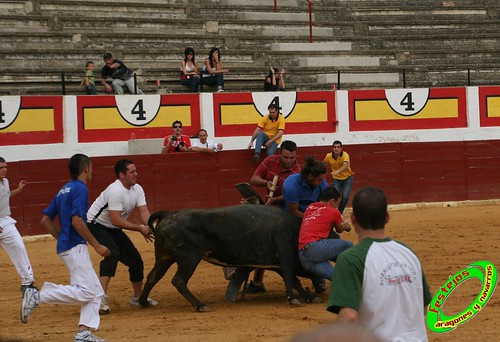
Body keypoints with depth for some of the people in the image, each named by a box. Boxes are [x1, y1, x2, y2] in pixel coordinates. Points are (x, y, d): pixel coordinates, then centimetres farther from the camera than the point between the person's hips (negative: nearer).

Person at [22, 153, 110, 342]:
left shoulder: (64, 190, 17)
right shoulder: (80, 189, -9)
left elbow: (46, 219, 18)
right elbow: (77, 221, -20)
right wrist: (97, 245, -15)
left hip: (65, 247, 10)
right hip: (75, 247, -10)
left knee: (96, 291, 8)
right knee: (86, 290, -14)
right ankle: (38, 296, -15)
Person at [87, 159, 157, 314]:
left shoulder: (137, 189, -1)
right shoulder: (115, 191, -27)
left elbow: (144, 212, -9)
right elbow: (115, 220, -31)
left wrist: (151, 228, -29)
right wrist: (140, 228, -29)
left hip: (113, 230, 9)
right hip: (96, 225, -9)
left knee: (134, 258, 7)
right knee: (112, 254, -31)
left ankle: (138, 297, 26)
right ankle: (101, 298, -39)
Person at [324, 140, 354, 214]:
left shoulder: (345, 155, -25)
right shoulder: (329, 156, -13)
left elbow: (345, 165, -46)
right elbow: (324, 163, 12)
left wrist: (338, 171, -63)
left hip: (347, 178, -2)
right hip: (336, 179, 2)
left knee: (345, 197, -16)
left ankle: (339, 213, 9)